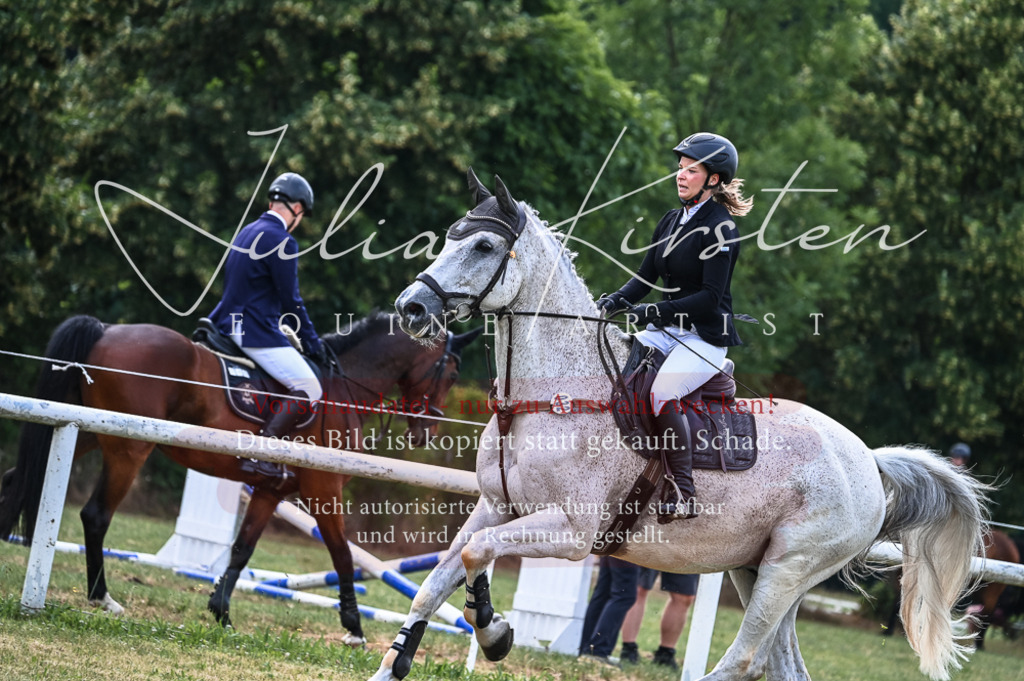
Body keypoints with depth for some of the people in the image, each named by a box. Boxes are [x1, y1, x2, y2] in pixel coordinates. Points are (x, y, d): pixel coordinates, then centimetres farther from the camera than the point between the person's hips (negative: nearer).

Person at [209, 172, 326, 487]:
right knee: (309, 388, -14)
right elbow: (291, 302, -13)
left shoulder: (247, 233, 16)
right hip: (257, 332, -10)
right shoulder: (283, 241, -13)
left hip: (230, 325, 10)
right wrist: (311, 341, 0)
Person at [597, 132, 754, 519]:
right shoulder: (671, 222, 13)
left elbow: (710, 296, -18)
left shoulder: (720, 229, -11)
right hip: (666, 330, 8)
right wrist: (616, 301, -7)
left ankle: (683, 494, -27)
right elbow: (645, 277, 13)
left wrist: (656, 311, -26)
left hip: (706, 336, -8)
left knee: (662, 392, -32)